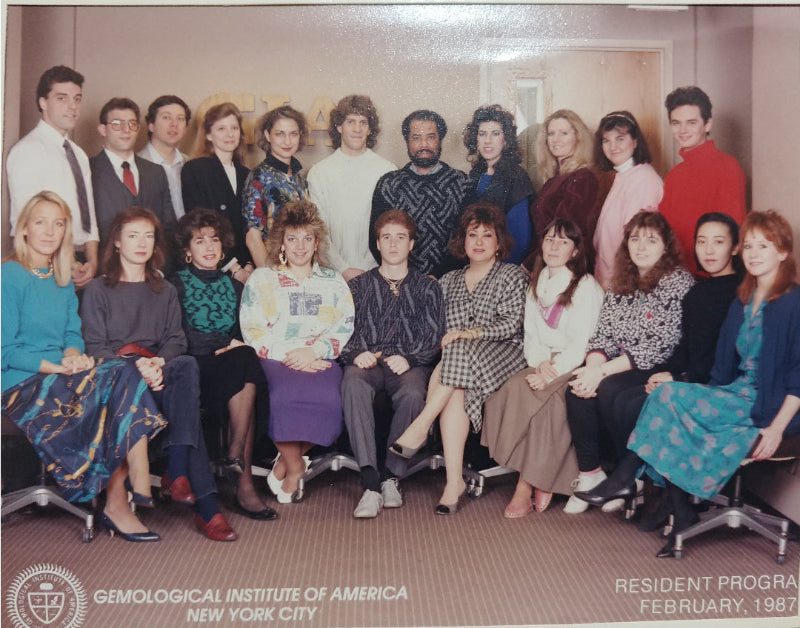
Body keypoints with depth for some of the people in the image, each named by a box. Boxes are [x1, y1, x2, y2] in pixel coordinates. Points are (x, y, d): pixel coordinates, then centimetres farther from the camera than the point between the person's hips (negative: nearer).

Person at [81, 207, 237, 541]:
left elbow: (176, 339, 10)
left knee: (187, 365, -35)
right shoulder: (98, 291, 11)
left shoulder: (166, 291, 23)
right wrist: (135, 364, -19)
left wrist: (159, 363, -14)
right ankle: (205, 504, -39)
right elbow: (94, 347, 0)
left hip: (158, 371, 3)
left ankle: (176, 472, -42)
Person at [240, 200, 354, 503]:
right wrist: (287, 356, -11)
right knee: (285, 396, -35)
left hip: (320, 361, 1)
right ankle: (295, 467, -11)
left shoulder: (333, 282, 21)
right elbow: (251, 329, 4)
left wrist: (313, 351, -11)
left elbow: (346, 327, 8)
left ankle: (285, 463, -12)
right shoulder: (261, 279, 17)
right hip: (274, 360, -1)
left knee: (326, 399, -32)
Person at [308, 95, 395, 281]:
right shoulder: (319, 173, 6)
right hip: (333, 273, 0)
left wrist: (366, 270, -7)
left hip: (374, 271, 0)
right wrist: (344, 269, -7)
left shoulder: (388, 171, 4)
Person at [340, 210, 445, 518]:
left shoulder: (427, 287, 21)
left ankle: (391, 475, -22)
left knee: (413, 393, -37)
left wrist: (408, 358, -12)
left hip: (409, 364, -1)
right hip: (367, 362, 1)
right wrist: (355, 354, -10)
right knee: (353, 385, -36)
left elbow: (433, 336, 8)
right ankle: (371, 482, -40)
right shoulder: (358, 286, 25)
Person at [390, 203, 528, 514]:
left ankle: (420, 428, -30)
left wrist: (472, 333, -17)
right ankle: (454, 480, -35)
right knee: (455, 392, -32)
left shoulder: (513, 276, 12)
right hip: (458, 359, 3)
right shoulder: (449, 281, 25)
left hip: (502, 355, -3)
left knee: (460, 353, -36)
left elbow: (511, 324, -3)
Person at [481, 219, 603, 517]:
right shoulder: (535, 286, 17)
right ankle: (540, 481, -23)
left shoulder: (587, 287, -2)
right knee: (502, 397, -26)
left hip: (574, 368, -5)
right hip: (542, 366, 5)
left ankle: (526, 486, -23)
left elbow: (583, 343, -10)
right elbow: (531, 336, 11)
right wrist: (541, 363, -9)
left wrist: (553, 370, -21)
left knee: (524, 393, -31)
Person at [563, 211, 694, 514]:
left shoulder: (679, 282, -5)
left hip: (658, 371, -5)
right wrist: (593, 365, -15)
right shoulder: (620, 284, 16)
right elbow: (602, 332, 9)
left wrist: (604, 371, -20)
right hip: (615, 369, 6)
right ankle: (589, 474, -14)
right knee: (578, 388, -23)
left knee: (609, 390, -31)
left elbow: (661, 344, -15)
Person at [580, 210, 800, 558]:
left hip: (770, 409, -6)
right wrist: (708, 399, 1)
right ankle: (681, 516, -16)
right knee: (670, 426, -21)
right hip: (736, 399, 7)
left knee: (670, 396, -24)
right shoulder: (741, 303, 15)